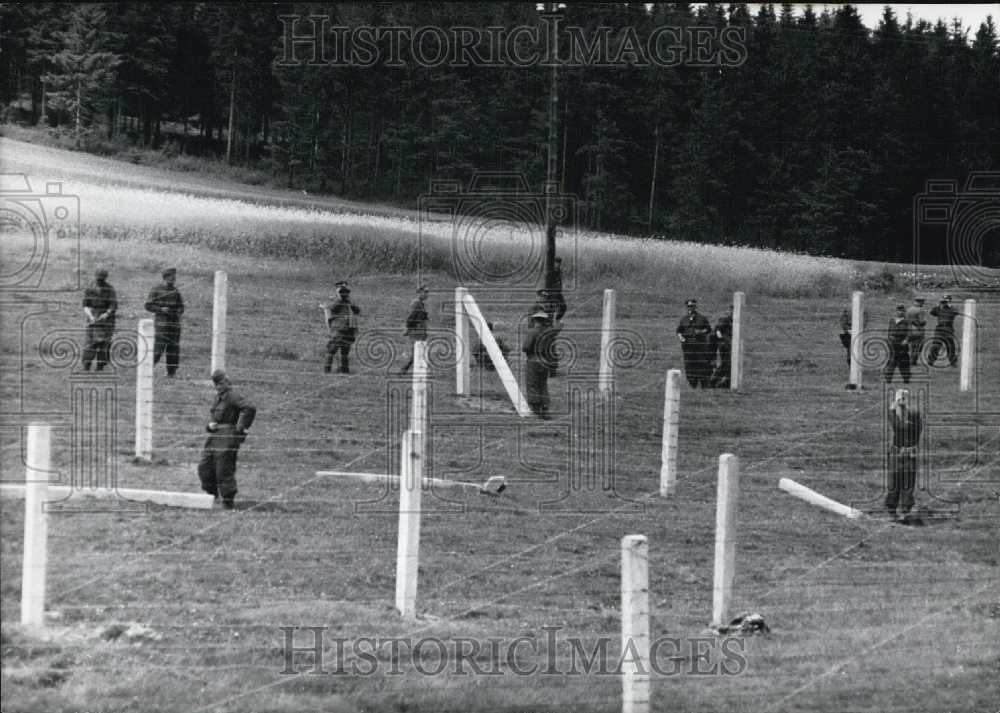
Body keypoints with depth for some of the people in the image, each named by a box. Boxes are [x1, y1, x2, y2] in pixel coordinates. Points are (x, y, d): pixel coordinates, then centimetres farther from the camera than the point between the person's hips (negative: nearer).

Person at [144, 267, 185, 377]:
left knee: (173, 349, 4)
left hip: (174, 323, 5)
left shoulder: (176, 291, 13)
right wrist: (160, 309, -16)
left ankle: (171, 372, 11)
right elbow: (148, 306, -2)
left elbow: (181, 306, 21)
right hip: (161, 323, -5)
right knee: (158, 347, -13)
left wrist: (179, 312, -1)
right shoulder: (156, 290, -1)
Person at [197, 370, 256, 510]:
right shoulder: (218, 397, 15)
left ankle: (228, 502, 2)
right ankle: (213, 495, 22)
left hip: (227, 437, -9)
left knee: (224, 470, -6)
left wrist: (241, 427, -19)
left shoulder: (233, 396, -13)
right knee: (205, 467, 10)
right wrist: (210, 423, 8)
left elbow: (250, 408, -25)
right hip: (215, 435, 9)